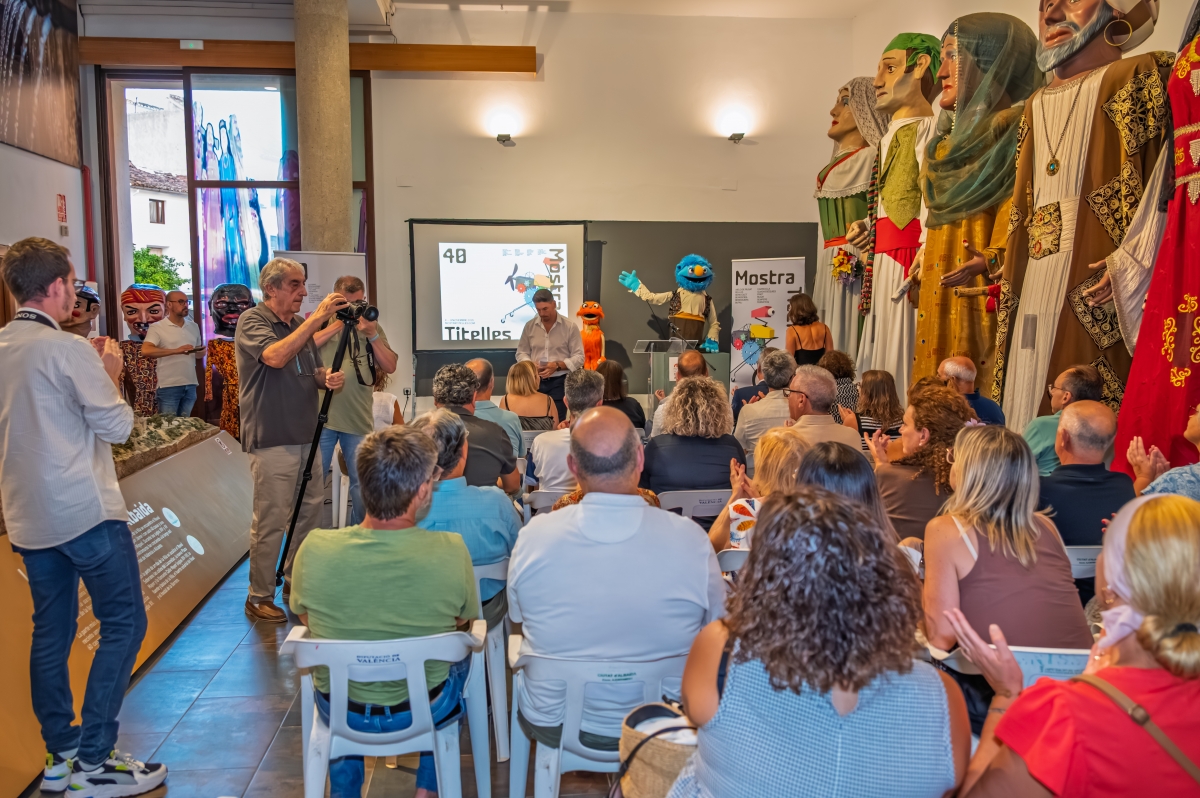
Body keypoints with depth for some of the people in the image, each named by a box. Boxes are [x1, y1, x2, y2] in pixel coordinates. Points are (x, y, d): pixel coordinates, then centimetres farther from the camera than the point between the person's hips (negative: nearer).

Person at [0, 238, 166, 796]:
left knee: (51, 631, 15)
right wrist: (111, 371, 2)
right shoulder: (69, 349, -16)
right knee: (123, 624, 1)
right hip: (85, 511, -8)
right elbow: (116, 425, -12)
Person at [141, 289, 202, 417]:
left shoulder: (193, 326, 14)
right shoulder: (157, 327, -5)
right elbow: (145, 351, -19)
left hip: (190, 385, 5)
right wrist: (176, 351, -26)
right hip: (168, 386, -5)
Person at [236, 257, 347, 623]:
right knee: (270, 521, -4)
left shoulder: (300, 324, 15)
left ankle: (295, 582, 28)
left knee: (310, 509, 13)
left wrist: (329, 378, -4)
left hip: (305, 436, 8)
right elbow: (276, 356, -27)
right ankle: (259, 597, 8)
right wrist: (317, 318, -27)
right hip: (272, 440, -8)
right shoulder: (252, 322, -8)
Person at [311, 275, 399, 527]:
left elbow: (390, 367, 4)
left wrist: (372, 335, -8)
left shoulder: (372, 325, 12)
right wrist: (336, 325, -12)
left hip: (359, 420, 2)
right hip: (322, 416, -2)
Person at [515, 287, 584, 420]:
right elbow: (521, 352, 12)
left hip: (559, 382, -2)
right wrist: (530, 364, -10)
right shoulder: (529, 326, 6)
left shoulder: (570, 327, -3)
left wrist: (557, 365, -19)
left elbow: (579, 357, -4)